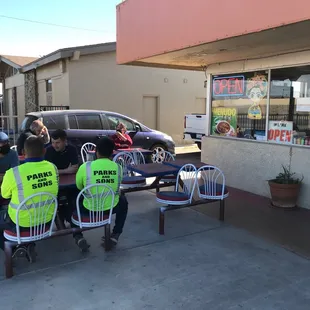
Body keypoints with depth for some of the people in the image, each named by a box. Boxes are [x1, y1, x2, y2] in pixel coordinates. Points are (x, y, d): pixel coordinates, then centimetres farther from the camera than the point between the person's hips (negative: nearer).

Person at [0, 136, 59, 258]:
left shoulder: (13, 173, -23)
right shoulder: (53, 168, -11)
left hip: (22, 223, -4)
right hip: (46, 219, 5)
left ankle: (10, 249, 25)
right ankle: (28, 245, 27)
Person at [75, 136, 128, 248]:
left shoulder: (85, 166, -14)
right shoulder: (118, 167, -7)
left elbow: (79, 187, 3)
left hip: (89, 209, 0)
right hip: (111, 208, 1)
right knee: (123, 201, 34)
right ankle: (115, 235, 26)